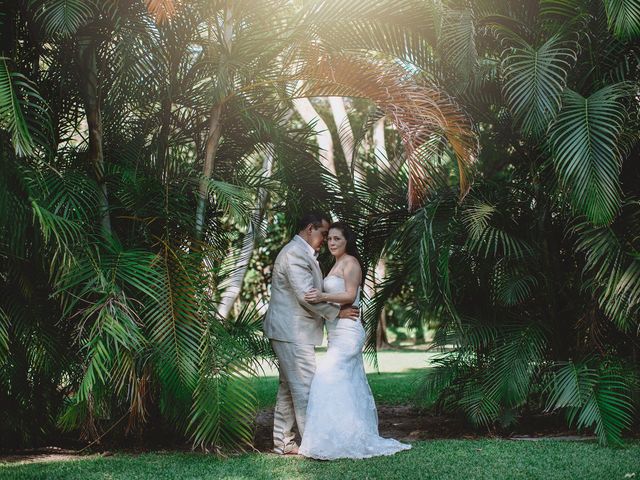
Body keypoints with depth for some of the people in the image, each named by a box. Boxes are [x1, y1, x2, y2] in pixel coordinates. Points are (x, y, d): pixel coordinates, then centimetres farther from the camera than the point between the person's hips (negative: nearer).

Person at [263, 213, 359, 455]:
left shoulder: (303, 254, 19)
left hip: (293, 332, 11)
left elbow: (311, 293, 23)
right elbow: (306, 295, -22)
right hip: (293, 333, -11)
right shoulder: (294, 253, -15)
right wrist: (337, 312, -14)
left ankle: (283, 442, 18)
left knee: (288, 388, 13)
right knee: (306, 388, -9)